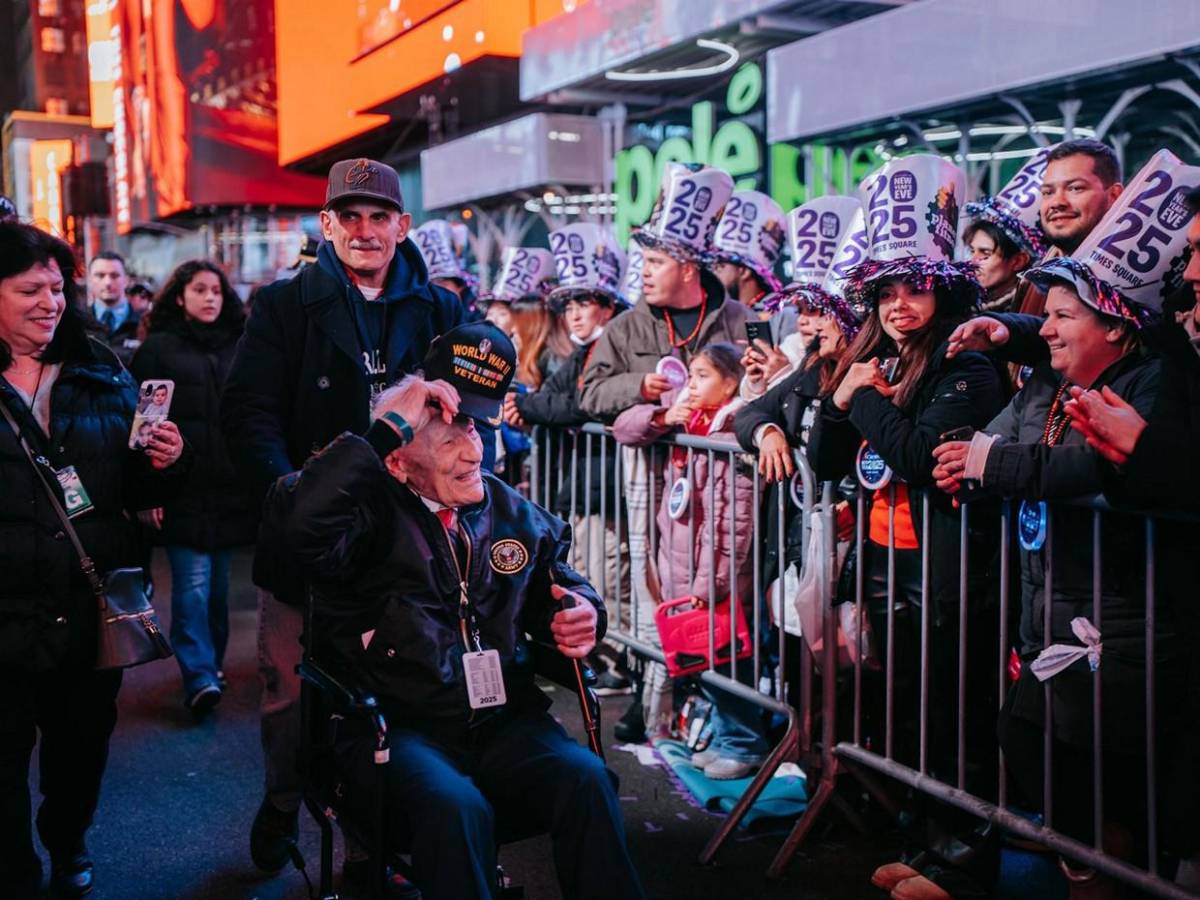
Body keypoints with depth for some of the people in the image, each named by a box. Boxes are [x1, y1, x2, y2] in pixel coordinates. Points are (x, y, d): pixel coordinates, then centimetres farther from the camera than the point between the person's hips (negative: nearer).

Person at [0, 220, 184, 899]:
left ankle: (69, 843, 48)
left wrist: (163, 465, -11)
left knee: (83, 746, 20)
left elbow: (135, 492, 9)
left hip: (92, 610, 3)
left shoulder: (101, 374, 5)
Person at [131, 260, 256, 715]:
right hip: (182, 489, -3)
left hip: (230, 488, 3)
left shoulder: (239, 347, 11)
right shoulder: (158, 347, 3)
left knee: (218, 580, 11)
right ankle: (199, 676, -6)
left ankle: (212, 661, 25)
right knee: (193, 581, -9)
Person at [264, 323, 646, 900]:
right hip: (397, 728, -4)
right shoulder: (370, 513, -6)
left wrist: (580, 613, 4)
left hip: (502, 720, 4)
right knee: (455, 808, -34)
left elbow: (559, 582, 29)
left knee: (585, 779, -24)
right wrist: (385, 427, -24)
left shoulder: (511, 513, 13)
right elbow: (296, 522, -29)